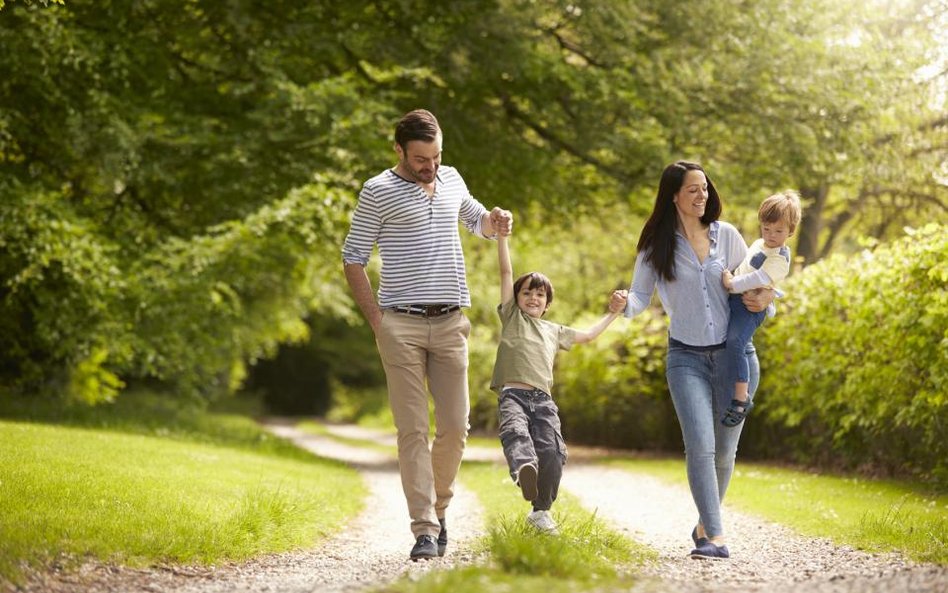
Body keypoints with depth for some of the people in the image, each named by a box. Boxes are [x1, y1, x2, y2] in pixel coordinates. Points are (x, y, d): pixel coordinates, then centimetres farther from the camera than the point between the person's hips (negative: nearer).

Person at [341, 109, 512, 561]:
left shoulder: (451, 179, 13)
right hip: (402, 325, -4)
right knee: (413, 430, -6)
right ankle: (424, 529, -6)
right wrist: (377, 321, -6)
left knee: (455, 427, 3)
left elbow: (475, 219, 32)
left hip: (450, 323, 5)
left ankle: (438, 507, 24)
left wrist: (495, 221, 7)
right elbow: (353, 260, 0)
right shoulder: (378, 192, -3)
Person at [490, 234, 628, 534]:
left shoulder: (554, 331, 30)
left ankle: (541, 510, -1)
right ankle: (524, 467, -68)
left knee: (553, 452, -17)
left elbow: (587, 335, 44)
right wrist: (501, 235, 9)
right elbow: (506, 272, 14)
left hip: (542, 399, 3)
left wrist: (612, 312, 41)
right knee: (515, 432, -35)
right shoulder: (512, 317, 20)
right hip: (512, 394, -3)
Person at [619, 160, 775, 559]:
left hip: (735, 353, 2)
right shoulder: (657, 244, 0)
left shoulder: (726, 235, 4)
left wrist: (764, 300, -8)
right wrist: (624, 306, -22)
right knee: (700, 446, -17)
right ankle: (715, 538, -18)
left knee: (725, 450, 6)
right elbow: (640, 293, 1)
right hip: (686, 357, -2)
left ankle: (705, 524, 27)